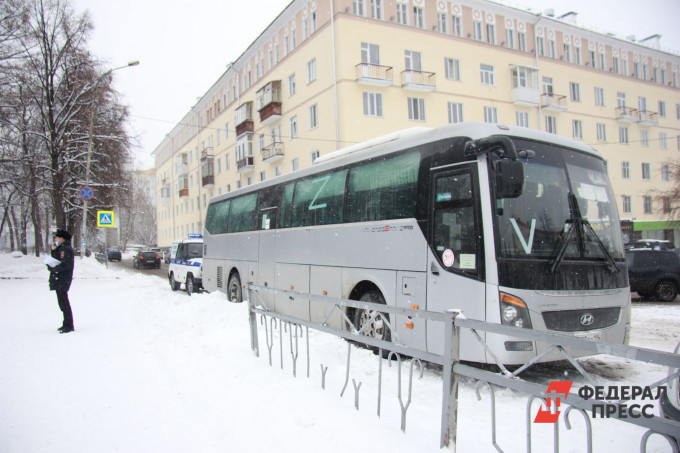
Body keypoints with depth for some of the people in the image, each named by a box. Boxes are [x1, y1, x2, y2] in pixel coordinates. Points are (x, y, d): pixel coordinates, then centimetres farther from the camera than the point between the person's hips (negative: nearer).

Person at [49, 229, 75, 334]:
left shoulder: (66, 249, -15)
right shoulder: (61, 248, 17)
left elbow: (65, 264, -23)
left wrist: (54, 269, -16)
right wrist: (53, 250, 8)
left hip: (62, 280, -11)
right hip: (59, 279, 11)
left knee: (63, 301, -9)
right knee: (63, 301, 15)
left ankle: (69, 325, -7)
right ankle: (67, 324, 23)